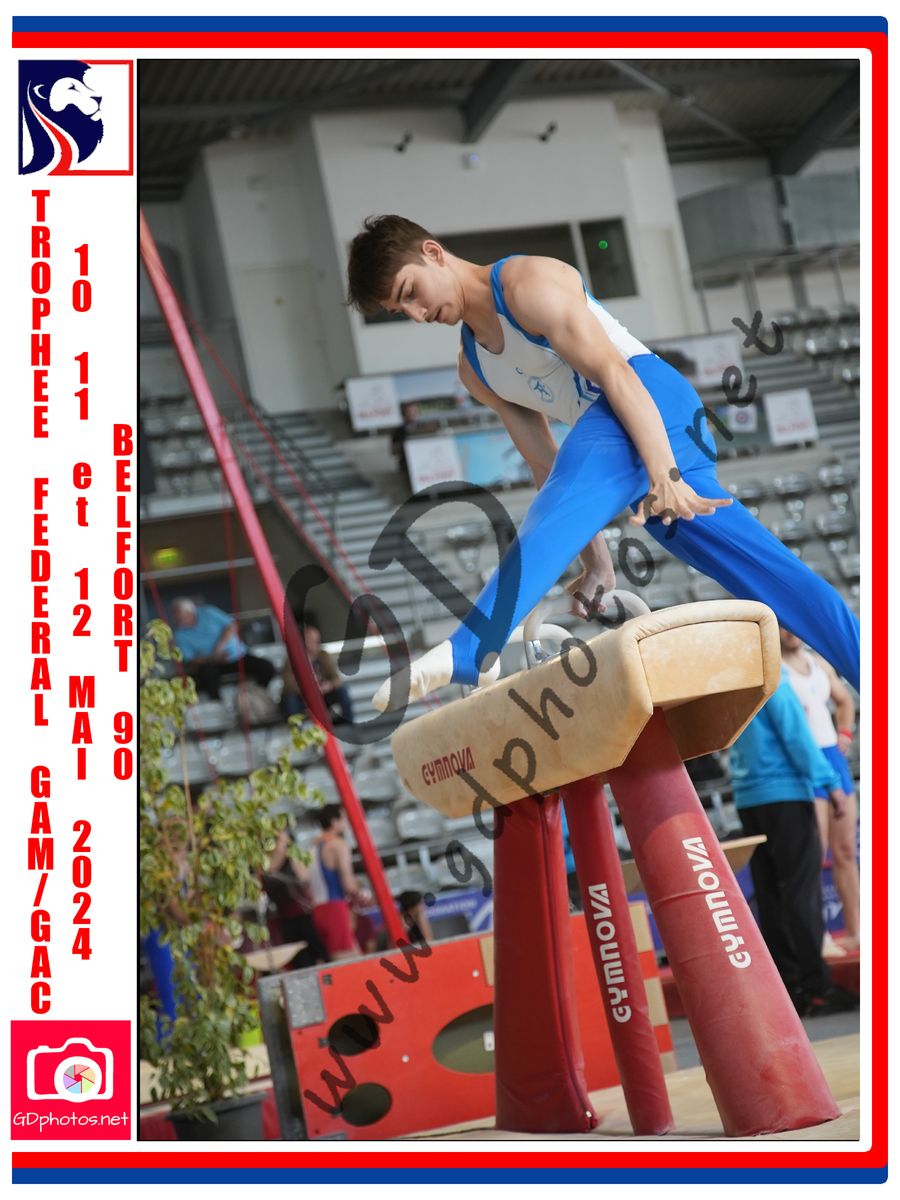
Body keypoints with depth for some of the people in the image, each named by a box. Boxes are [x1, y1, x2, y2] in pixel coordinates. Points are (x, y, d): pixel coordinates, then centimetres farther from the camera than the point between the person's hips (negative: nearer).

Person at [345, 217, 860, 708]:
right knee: (766, 568, 6)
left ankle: (473, 652, -53)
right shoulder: (474, 370, 20)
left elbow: (615, 373, -16)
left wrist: (663, 475, -26)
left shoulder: (528, 283, -6)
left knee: (563, 503, -35)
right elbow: (546, 465, 18)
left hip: (653, 403, -10)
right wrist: (597, 558, 9)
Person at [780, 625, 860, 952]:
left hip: (834, 757, 7)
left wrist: (845, 733, 16)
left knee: (846, 851, 9)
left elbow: (844, 700, 30)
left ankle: (855, 931, 15)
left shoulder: (818, 663, 14)